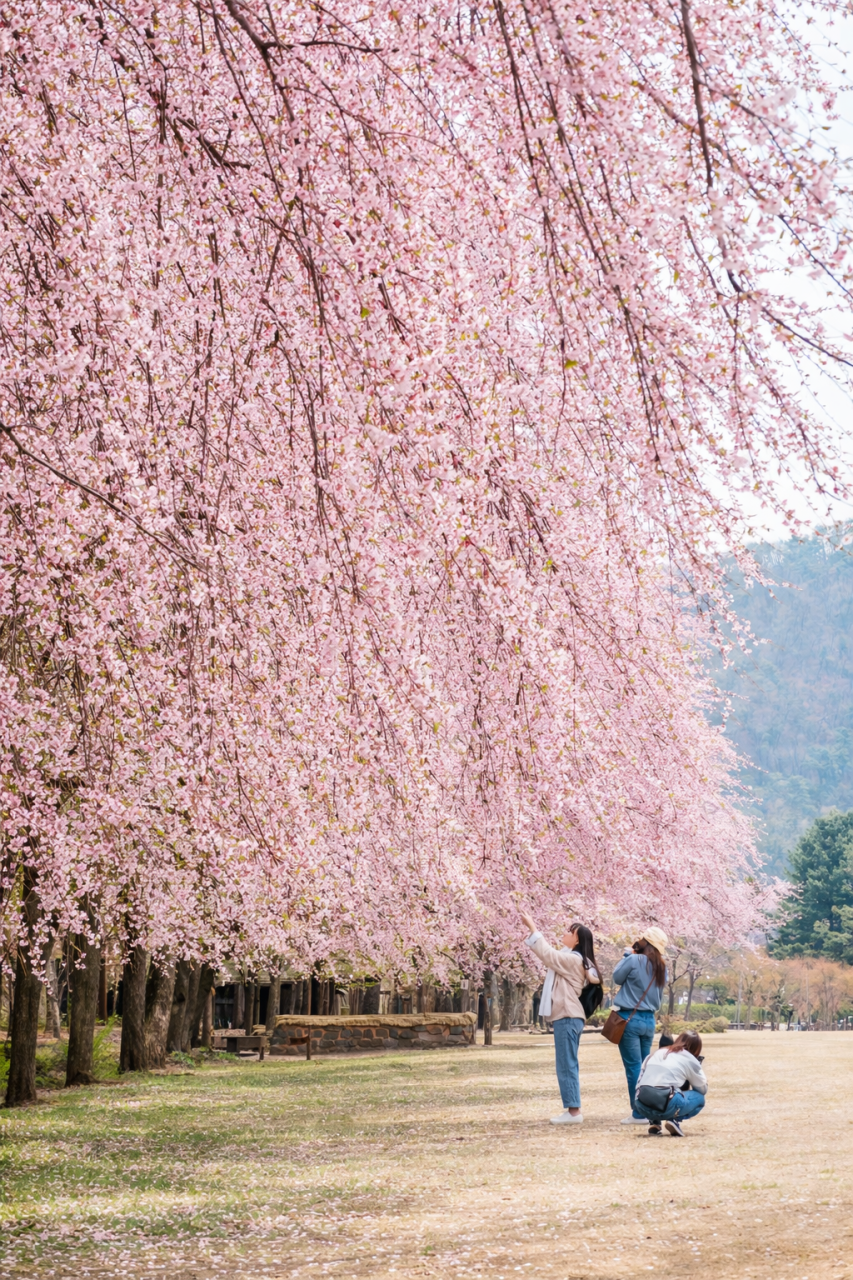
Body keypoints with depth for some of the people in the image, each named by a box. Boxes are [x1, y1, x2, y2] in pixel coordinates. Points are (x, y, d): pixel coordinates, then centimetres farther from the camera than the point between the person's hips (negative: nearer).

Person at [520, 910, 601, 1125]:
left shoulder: (572, 959, -13)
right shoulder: (572, 960, 17)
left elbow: (547, 953, -14)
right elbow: (550, 954, 22)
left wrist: (532, 928, -6)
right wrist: (533, 929, 17)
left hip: (567, 1017, -11)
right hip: (567, 1016, 11)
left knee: (566, 1065, -9)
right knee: (568, 1066, 11)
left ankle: (573, 1111, -10)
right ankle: (572, 1109, 12)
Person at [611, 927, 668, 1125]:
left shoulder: (634, 960, -13)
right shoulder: (661, 967, 7)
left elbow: (617, 978, 1)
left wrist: (626, 956, 9)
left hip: (629, 1018, -6)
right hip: (649, 1020, 6)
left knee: (633, 1067, -5)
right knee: (644, 1066, 13)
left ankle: (639, 1113, -7)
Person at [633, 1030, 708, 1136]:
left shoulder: (657, 1053, 25)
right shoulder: (690, 1060, 11)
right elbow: (703, 1090, 20)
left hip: (642, 1106, 5)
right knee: (699, 1098, 21)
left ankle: (654, 1122, 14)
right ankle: (675, 1120, -3)